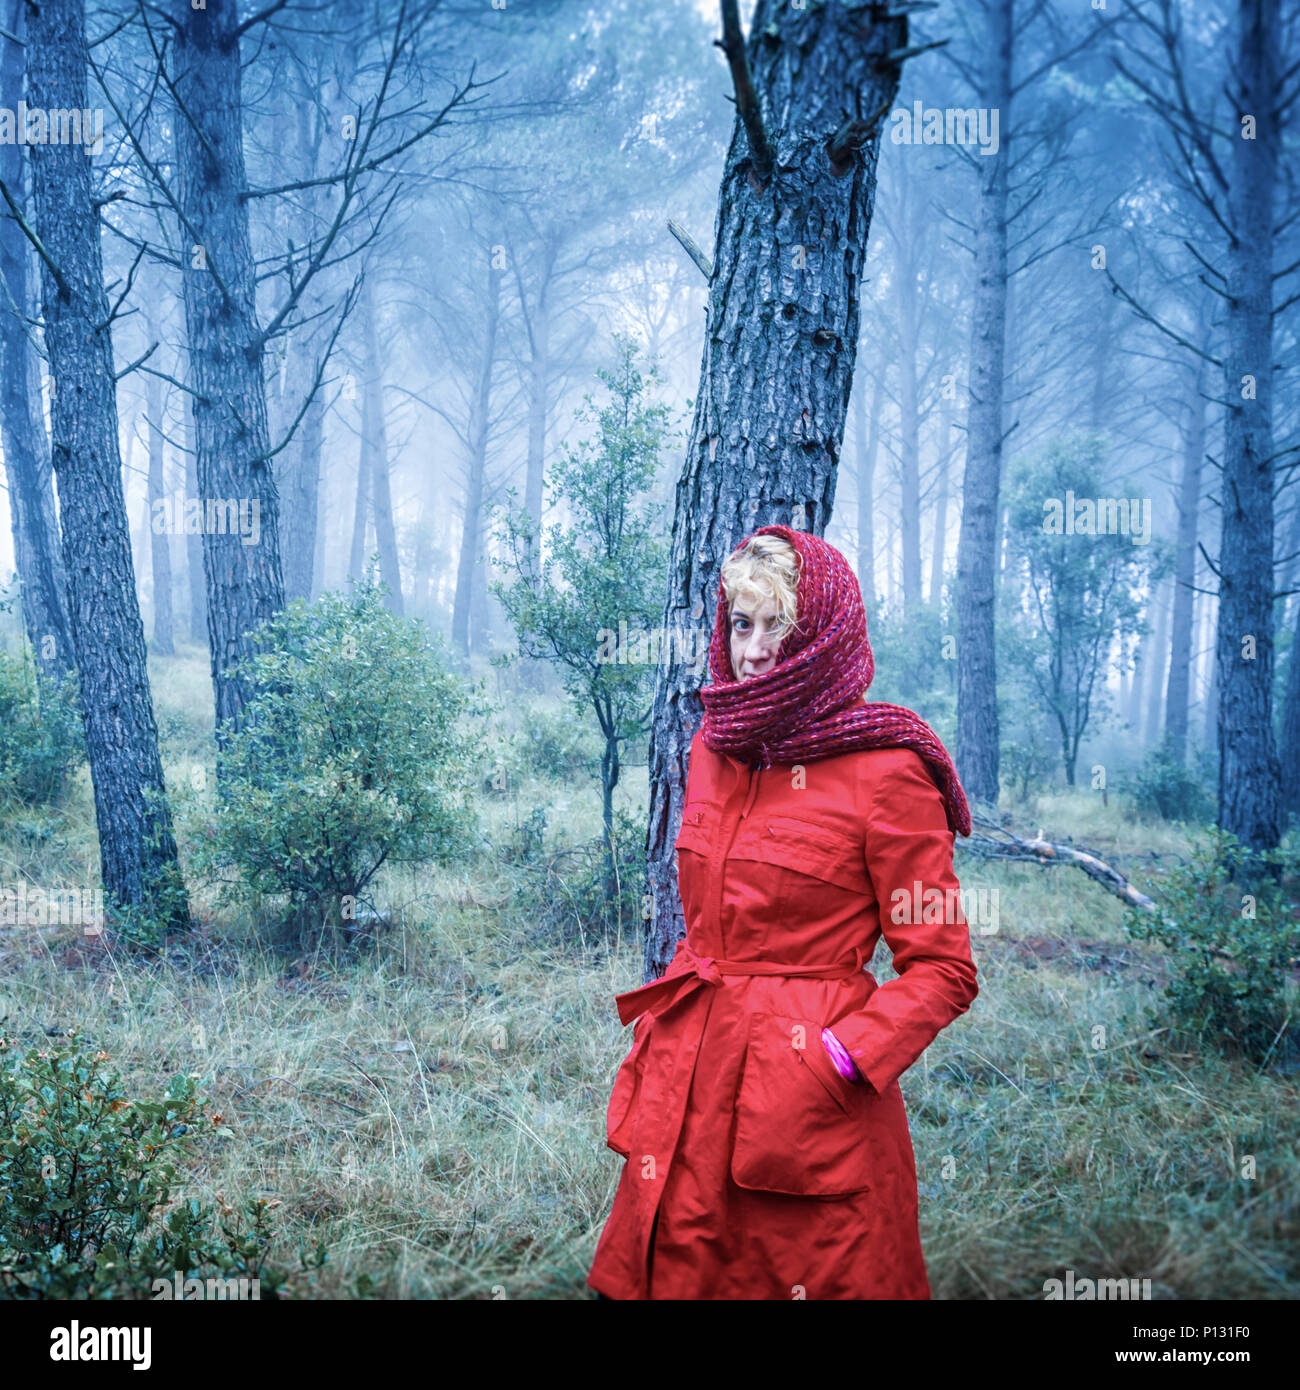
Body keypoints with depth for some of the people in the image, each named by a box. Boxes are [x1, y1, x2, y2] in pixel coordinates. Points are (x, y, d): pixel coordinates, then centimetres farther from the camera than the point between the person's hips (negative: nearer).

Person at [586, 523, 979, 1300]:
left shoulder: (884, 774, -12)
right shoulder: (716, 746, 7)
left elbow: (942, 970, -9)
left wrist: (840, 1057, -20)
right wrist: (665, 1028, 10)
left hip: (810, 1105, -6)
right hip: (690, 1083, 6)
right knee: (672, 1273, 14)